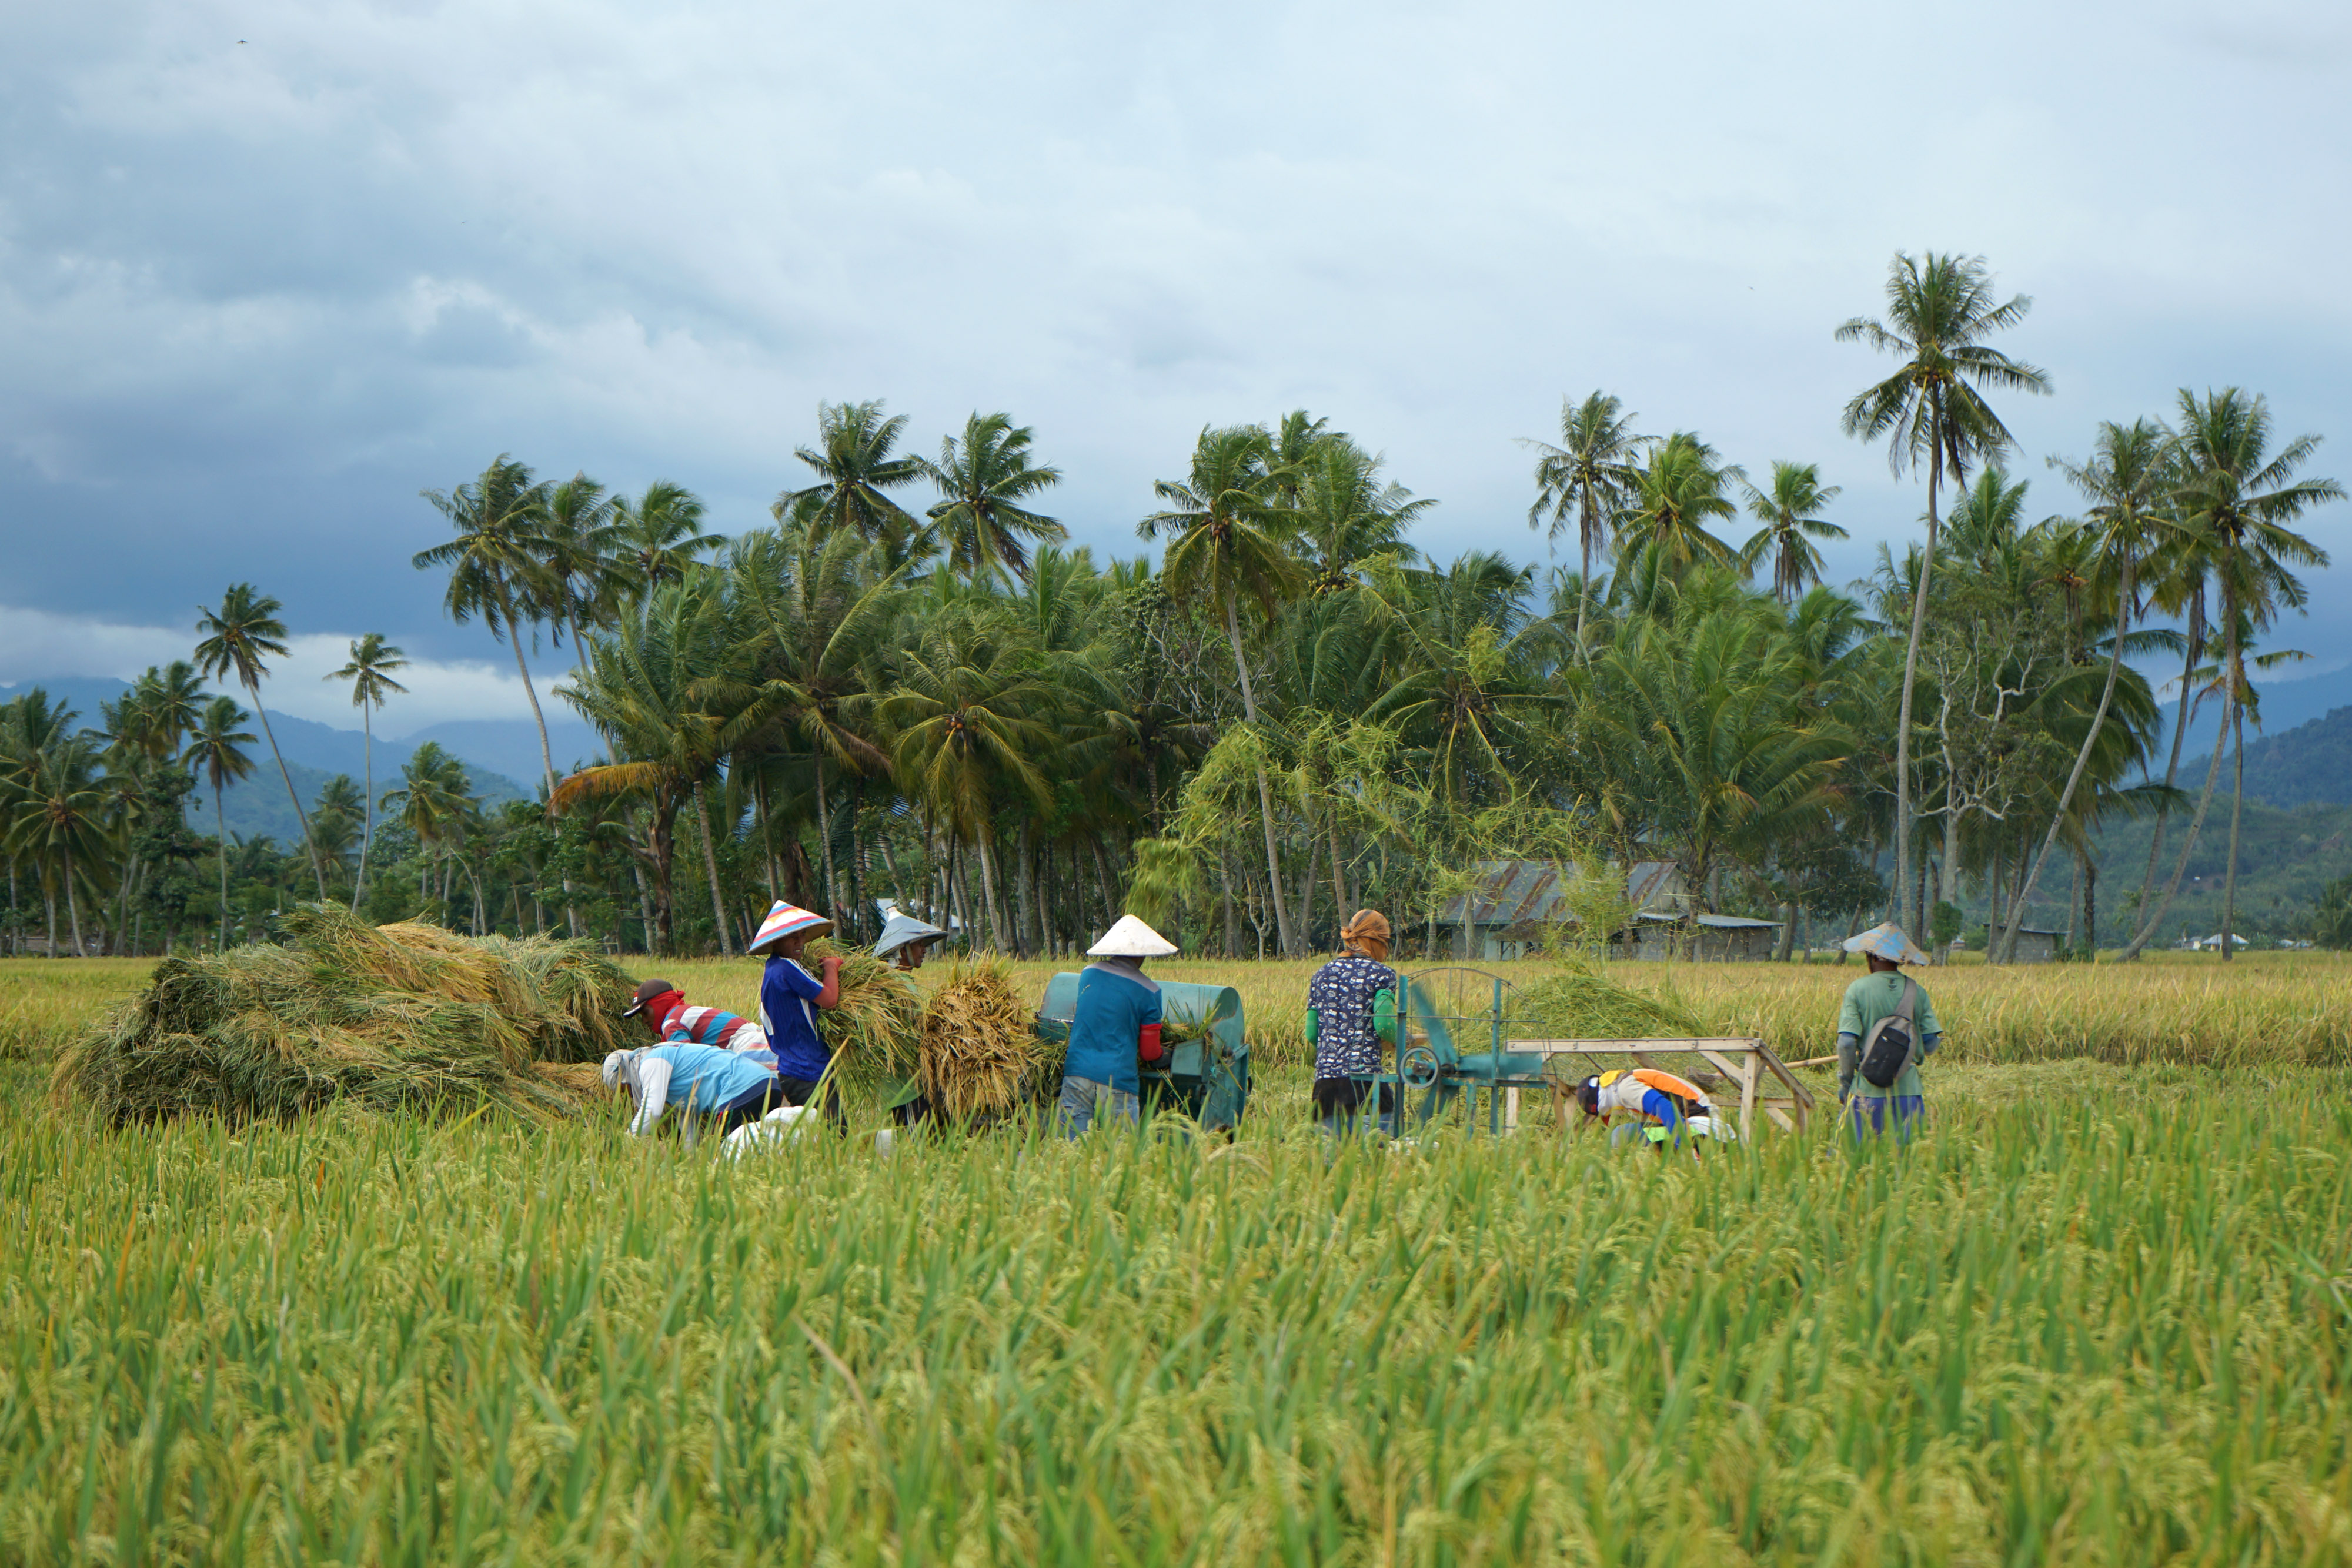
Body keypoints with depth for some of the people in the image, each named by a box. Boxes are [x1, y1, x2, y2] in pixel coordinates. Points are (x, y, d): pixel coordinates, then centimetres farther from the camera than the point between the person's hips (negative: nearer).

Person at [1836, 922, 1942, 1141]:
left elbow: (1847, 1043, -11)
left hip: (1869, 1089, -3)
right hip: (1908, 1089, 3)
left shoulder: (1858, 990, -6)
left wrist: (1844, 1082, 1)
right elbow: (1931, 1045, 3)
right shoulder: (1917, 991, 2)